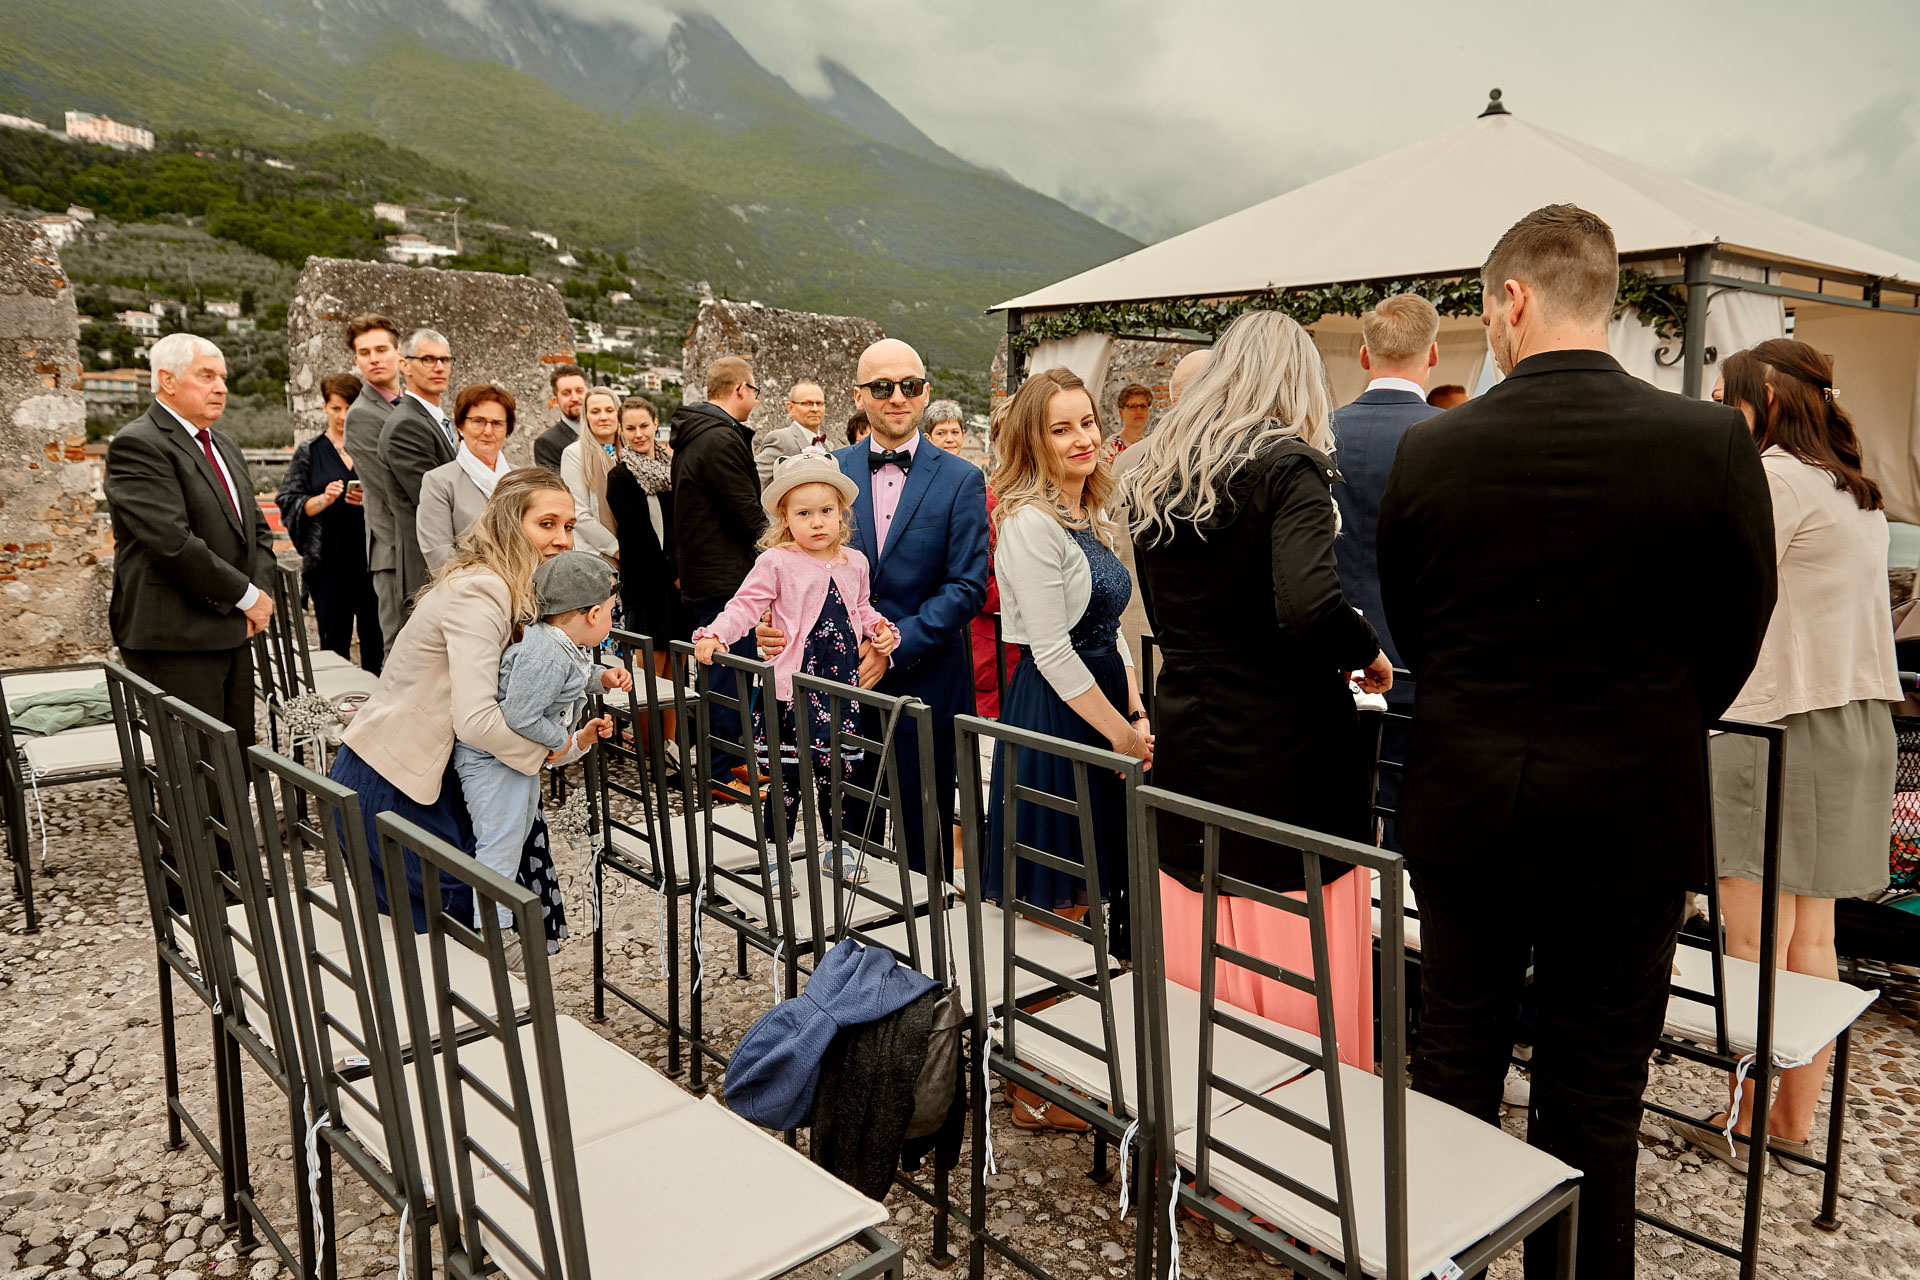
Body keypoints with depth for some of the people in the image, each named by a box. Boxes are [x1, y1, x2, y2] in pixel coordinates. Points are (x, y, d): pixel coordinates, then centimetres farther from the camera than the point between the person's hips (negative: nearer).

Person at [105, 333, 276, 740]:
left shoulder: (226, 448, 19)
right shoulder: (136, 445, -10)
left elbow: (257, 529, 20)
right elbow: (173, 542, -19)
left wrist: (262, 592, 1)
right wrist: (248, 597, -12)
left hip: (234, 632, 9)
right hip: (175, 640, -8)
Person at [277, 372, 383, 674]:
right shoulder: (309, 453, 9)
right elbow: (288, 502, 6)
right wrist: (322, 500, -12)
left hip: (374, 556, 0)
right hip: (329, 561, 0)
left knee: (375, 637, 1)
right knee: (334, 639, 3)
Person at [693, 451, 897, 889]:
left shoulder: (854, 563, 10)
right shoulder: (777, 562, -6)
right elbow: (746, 604, -12)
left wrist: (879, 630, 5)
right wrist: (714, 635, -27)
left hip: (843, 684, 5)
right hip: (793, 684, -4)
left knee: (838, 770, 13)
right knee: (786, 774, 0)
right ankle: (777, 857, 14)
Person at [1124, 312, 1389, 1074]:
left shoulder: (1153, 476, 9)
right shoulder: (1288, 464, -10)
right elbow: (1310, 609, -25)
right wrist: (1369, 653, -7)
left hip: (1187, 750, 6)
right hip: (1289, 755, -6)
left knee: (1201, 986, 17)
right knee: (1300, 987, 6)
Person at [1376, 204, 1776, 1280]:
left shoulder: (1429, 451, -9)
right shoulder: (1713, 443, -11)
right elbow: (1738, 635, 0)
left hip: (1463, 808, 1)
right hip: (1629, 818, -1)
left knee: (1456, 1065, 18)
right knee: (1592, 1098, 14)